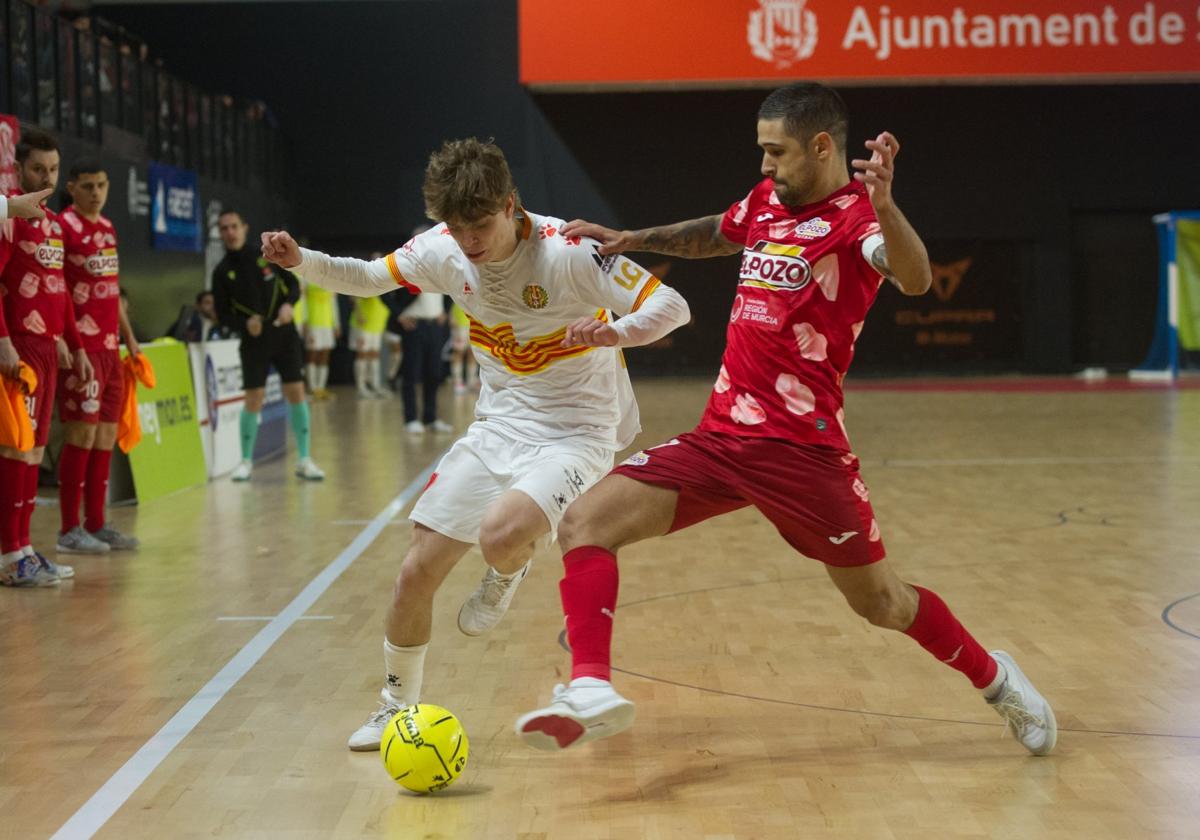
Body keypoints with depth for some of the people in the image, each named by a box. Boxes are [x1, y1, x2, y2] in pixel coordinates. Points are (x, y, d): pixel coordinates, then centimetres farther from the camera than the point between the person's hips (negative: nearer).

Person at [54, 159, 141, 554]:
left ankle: (96, 524, 15)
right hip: (82, 349, -8)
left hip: (110, 347, 8)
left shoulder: (108, 228, 16)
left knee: (106, 435, 9)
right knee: (82, 433, -7)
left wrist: (129, 337, 21)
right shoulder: (63, 226, -9)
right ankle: (69, 530, 0)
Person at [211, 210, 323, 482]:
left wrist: (289, 304, -12)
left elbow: (293, 283, 9)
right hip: (254, 340, -1)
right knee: (254, 398, -6)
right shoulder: (222, 272, -2)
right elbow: (223, 315, 0)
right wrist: (244, 324, -19)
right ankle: (246, 460, 12)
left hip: (284, 334, 1)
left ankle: (304, 460, 8)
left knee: (296, 392, -2)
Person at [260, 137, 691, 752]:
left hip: (574, 432, -5)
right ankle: (398, 705, 24)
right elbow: (368, 277, 12)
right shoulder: (443, 249, -5)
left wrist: (616, 332, -44)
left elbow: (672, 306, -23)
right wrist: (301, 261, -6)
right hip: (497, 426, 6)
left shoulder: (567, 252, -22)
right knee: (416, 572, 0)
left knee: (501, 534, -35)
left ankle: (507, 575, 5)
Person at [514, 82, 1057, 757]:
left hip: (801, 448, -6)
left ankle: (995, 680, 31)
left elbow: (916, 280, -32)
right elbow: (715, 234, 36)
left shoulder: (856, 216, -9)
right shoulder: (766, 202, 12)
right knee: (585, 523, -11)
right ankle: (592, 689, -18)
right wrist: (632, 239, 30)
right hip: (720, 435, 6)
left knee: (882, 604, 6)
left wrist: (883, 206, -49)